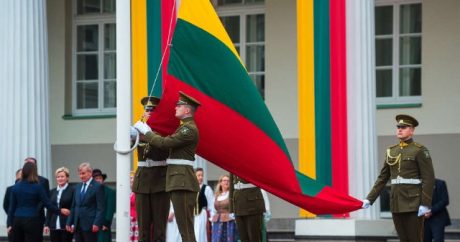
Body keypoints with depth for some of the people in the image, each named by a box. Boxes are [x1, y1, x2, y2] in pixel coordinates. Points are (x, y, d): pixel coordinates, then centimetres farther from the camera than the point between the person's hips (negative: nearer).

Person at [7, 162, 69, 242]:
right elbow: (47, 204, -4)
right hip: (32, 220, -4)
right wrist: (60, 211, 11)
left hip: (17, 220, 4)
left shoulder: (15, 187, 6)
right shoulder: (37, 187, -6)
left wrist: (9, 224, 9)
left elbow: (12, 207, 7)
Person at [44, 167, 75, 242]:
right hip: (54, 226, 5)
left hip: (66, 225, -5)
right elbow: (49, 209, 14)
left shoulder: (72, 190, -4)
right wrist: (46, 224, 7)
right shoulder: (53, 192, 13)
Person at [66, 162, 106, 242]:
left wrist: (97, 223, -19)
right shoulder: (78, 187, 17)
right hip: (78, 226, 7)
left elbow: (101, 208, -10)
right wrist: (69, 223, 12)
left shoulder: (98, 187, -5)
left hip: (90, 226, -7)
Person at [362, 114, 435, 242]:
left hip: (413, 203, -6)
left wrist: (425, 204, -17)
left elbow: (429, 179, -10)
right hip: (396, 203, 6)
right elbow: (382, 178, 16)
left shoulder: (420, 150, -5)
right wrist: (369, 199, 8)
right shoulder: (391, 151, 13)